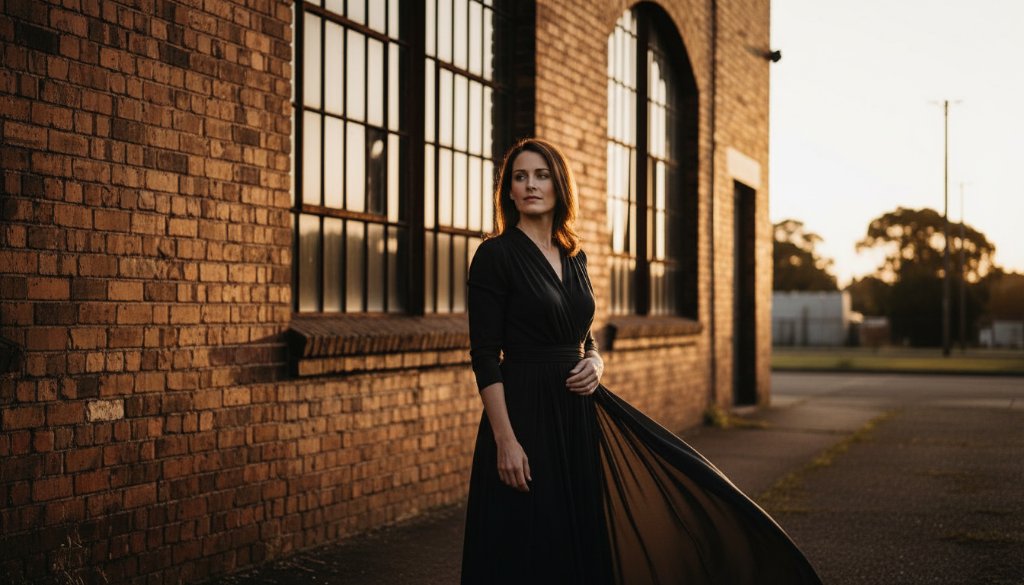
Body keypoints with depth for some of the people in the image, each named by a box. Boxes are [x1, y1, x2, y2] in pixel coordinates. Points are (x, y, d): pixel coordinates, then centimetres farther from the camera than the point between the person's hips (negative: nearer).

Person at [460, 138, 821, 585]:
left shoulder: (574, 257, 12)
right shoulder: (495, 255, -8)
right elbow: (484, 356, -13)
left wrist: (595, 364, -5)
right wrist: (505, 441, -20)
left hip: (580, 414, 7)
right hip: (526, 414, -7)